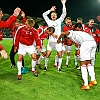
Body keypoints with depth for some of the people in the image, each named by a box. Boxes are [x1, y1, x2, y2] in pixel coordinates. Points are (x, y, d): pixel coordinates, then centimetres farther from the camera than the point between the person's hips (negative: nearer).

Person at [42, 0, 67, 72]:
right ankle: (46, 66, 21)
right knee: (48, 55, 2)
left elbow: (64, 14, 1)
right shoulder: (49, 21, 10)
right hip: (51, 41, 1)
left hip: (58, 41, 0)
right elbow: (44, 14, 6)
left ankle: (59, 67, 15)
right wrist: (51, 10, 7)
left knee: (60, 55, 1)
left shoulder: (59, 21, 8)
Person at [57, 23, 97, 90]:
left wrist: (59, 39, 21)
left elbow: (63, 33, 6)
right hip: (93, 42, 7)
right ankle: (93, 80, 15)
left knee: (83, 63, 2)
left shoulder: (71, 33, 23)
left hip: (86, 43, -7)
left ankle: (86, 84, 1)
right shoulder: (82, 32, 41)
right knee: (88, 62, 21)